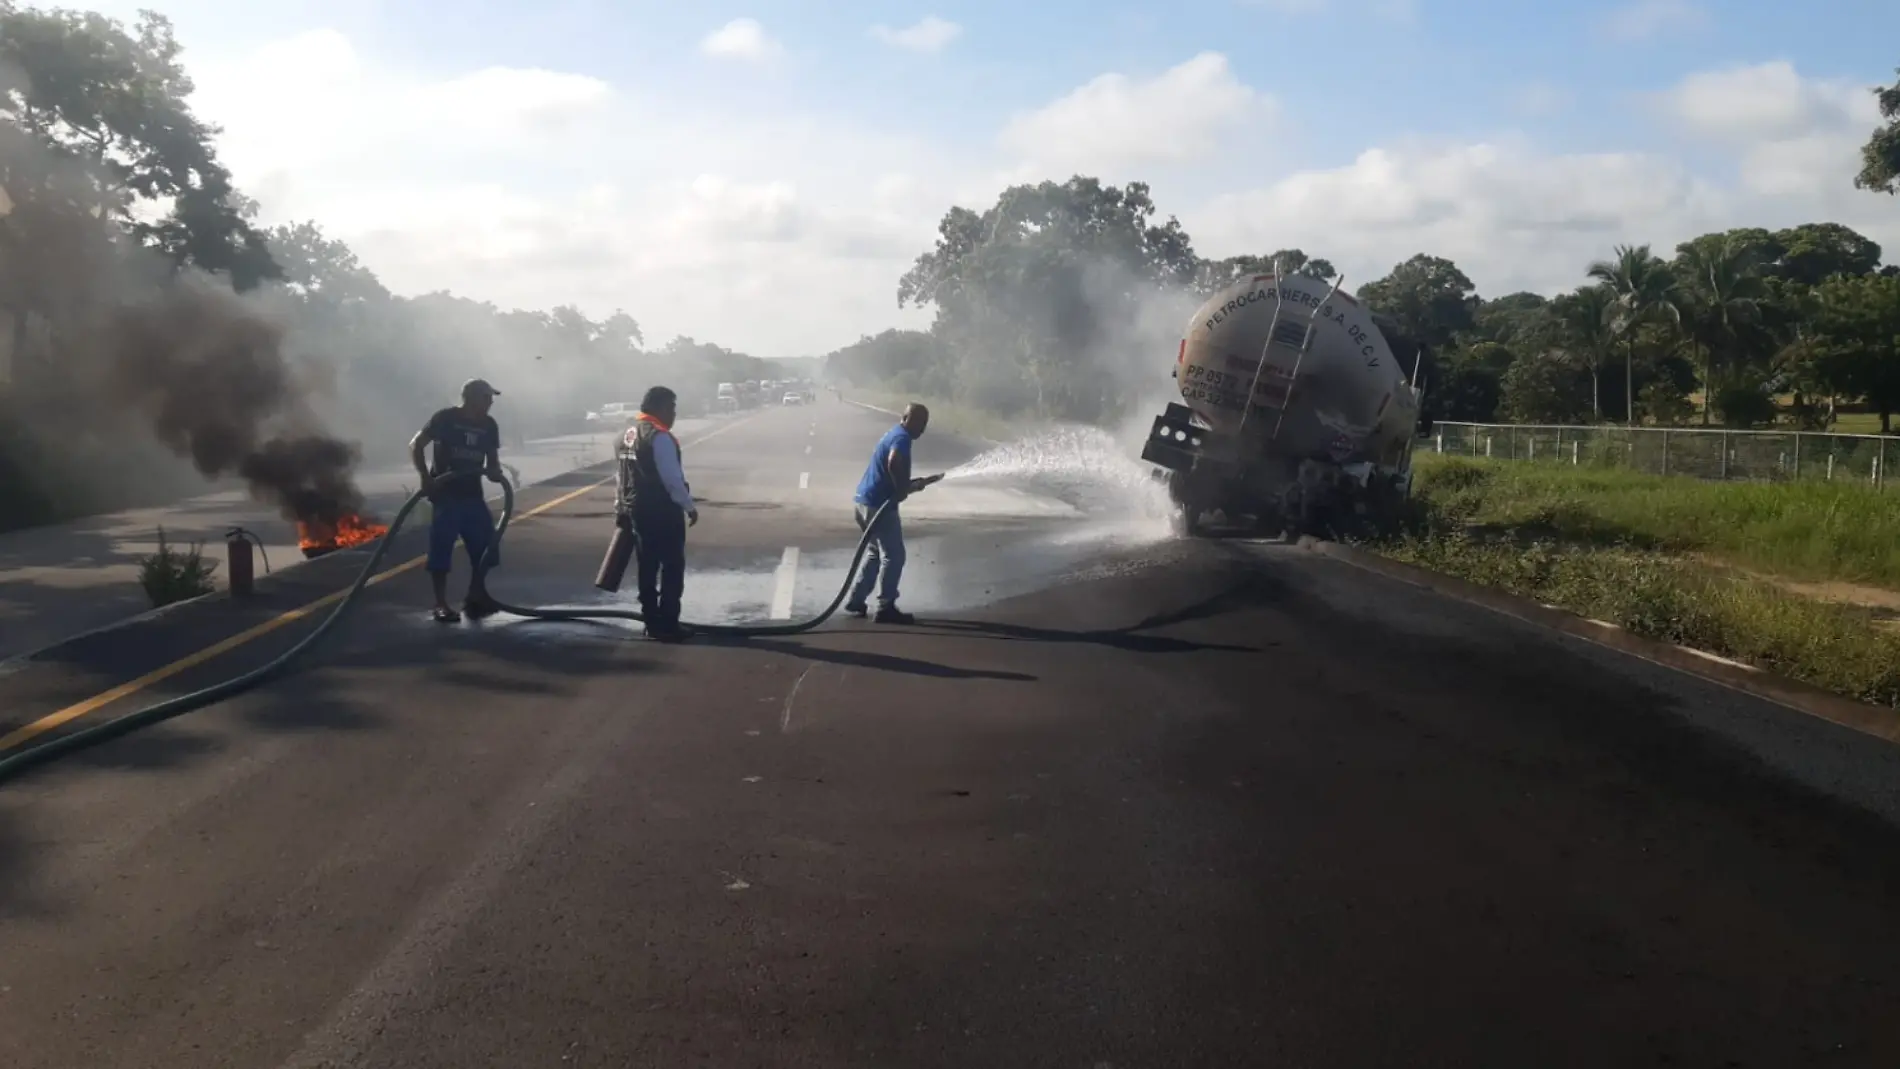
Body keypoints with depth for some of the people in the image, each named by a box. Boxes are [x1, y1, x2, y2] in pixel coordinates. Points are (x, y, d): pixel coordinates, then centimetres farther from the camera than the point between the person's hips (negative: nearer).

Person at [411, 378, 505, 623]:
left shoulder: (489, 425, 7)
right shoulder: (444, 419, -8)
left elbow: (492, 458, 15)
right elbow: (415, 446, -7)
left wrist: (495, 471, -9)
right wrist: (425, 477, -18)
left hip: (472, 495, 6)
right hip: (445, 494, -6)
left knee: (485, 543, 3)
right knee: (441, 548, -5)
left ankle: (475, 596, 15)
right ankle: (441, 604, 0)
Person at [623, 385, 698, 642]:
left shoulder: (631, 433, 12)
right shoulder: (660, 437, -18)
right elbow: (672, 477, -21)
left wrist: (625, 503, 20)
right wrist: (689, 506, -11)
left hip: (639, 508, 9)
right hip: (663, 511, -9)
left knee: (648, 567, 13)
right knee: (672, 568, -1)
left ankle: (652, 623, 19)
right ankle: (667, 625, 0)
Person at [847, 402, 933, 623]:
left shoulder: (893, 433, 18)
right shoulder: (902, 438, -14)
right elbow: (893, 463, -34)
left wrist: (909, 485, 20)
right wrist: (903, 489, -20)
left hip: (867, 500, 10)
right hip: (878, 504, -10)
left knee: (877, 553, 20)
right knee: (893, 556, -3)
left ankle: (856, 600, 23)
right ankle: (886, 608, 1)